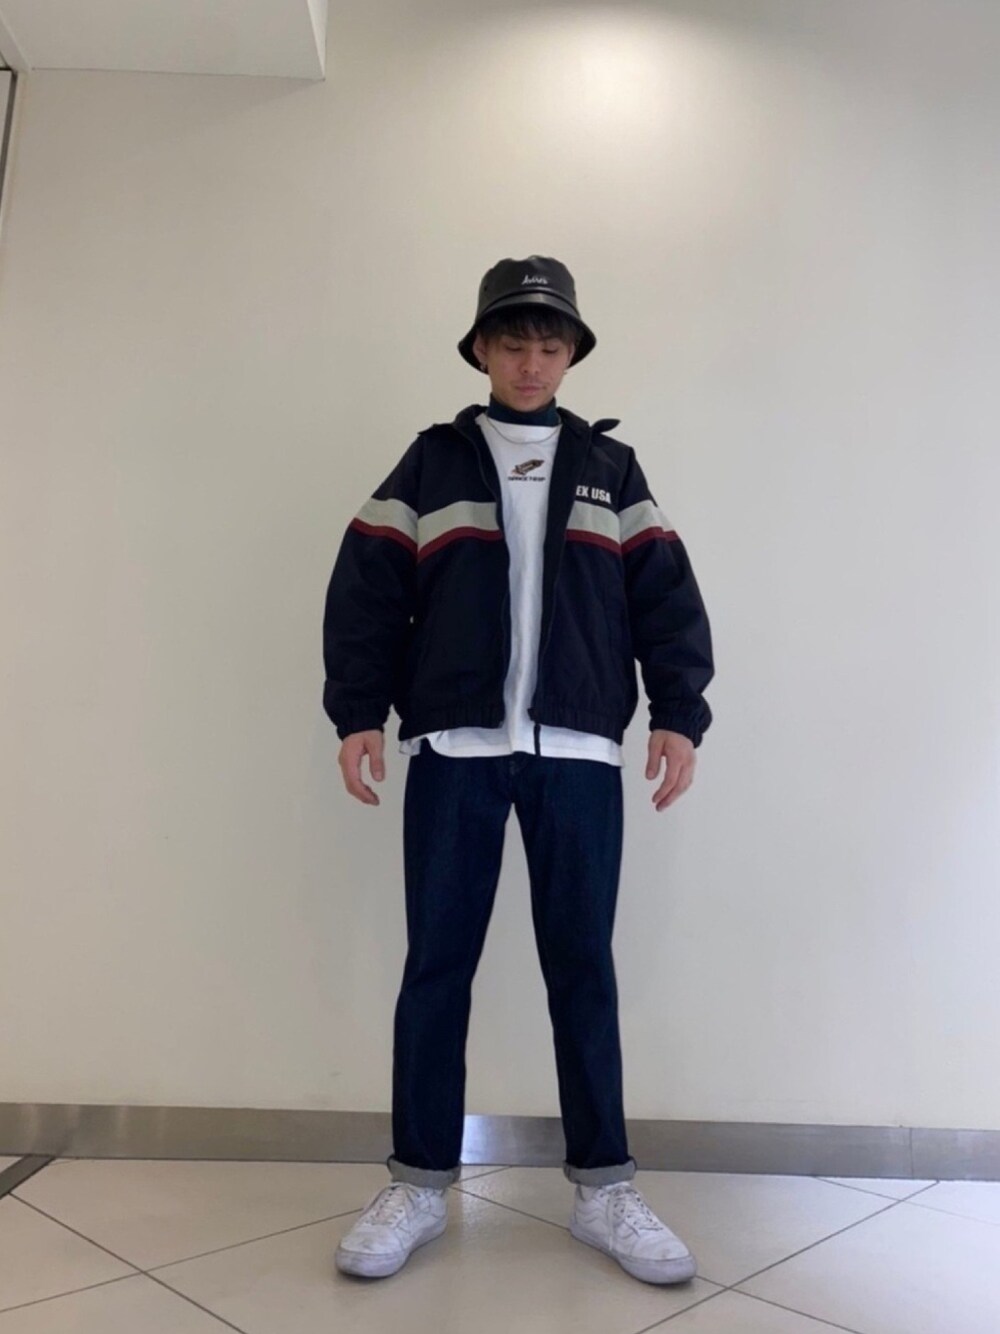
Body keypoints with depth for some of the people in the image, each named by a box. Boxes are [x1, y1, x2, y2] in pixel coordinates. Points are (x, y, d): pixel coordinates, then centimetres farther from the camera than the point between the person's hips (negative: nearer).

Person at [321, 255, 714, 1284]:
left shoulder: (610, 468, 14)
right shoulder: (432, 462, 11)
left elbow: (665, 596, 9)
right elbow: (368, 590, 5)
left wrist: (678, 713, -1)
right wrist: (358, 711, -3)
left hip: (578, 753, 1)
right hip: (453, 749, 0)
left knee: (582, 966, 6)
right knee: (436, 965, 5)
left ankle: (603, 1189, 19)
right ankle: (419, 1186, 19)